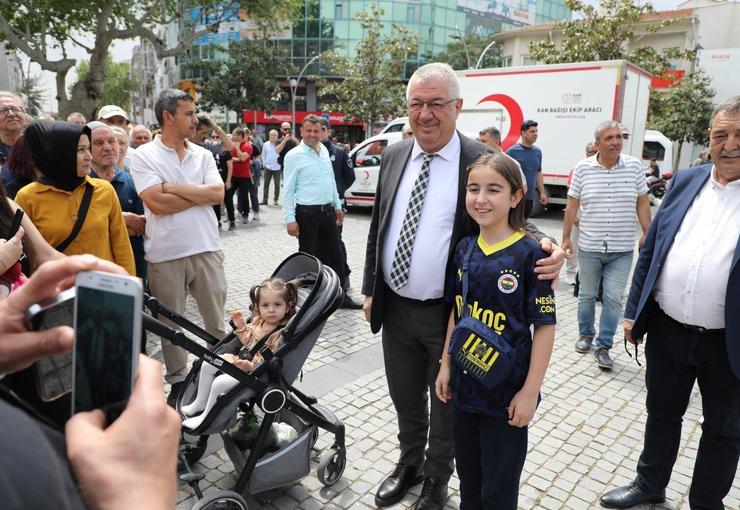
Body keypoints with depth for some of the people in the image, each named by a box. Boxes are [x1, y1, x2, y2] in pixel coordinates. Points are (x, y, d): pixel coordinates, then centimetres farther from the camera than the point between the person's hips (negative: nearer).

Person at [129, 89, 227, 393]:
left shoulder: (203, 155, 8)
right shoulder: (143, 156, -3)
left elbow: (218, 194, -6)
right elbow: (157, 203, -15)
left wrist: (174, 187, -11)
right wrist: (200, 193, -8)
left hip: (207, 249, 3)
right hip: (166, 254, -2)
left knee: (216, 319, 12)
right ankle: (178, 380, 29)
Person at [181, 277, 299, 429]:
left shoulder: (282, 333, -26)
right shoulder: (258, 320, 0)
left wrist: (251, 366, -35)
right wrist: (241, 326, 3)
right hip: (241, 359, 9)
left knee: (220, 383, -19)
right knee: (207, 365, 11)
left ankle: (206, 417, 5)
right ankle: (200, 402, 28)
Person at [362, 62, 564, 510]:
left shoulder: (483, 162, -12)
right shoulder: (394, 157, 3)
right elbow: (378, 226, 10)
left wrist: (546, 248, -28)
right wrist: (371, 288, 11)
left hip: (449, 314, -4)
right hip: (395, 307, 4)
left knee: (446, 404, 17)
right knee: (406, 399, 23)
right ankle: (409, 464, 49)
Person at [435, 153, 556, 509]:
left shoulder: (530, 253, -15)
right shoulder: (464, 249, 1)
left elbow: (545, 325, -13)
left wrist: (530, 391, -14)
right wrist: (445, 364, 9)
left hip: (507, 390, -5)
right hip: (465, 384, 5)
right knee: (468, 478, 22)